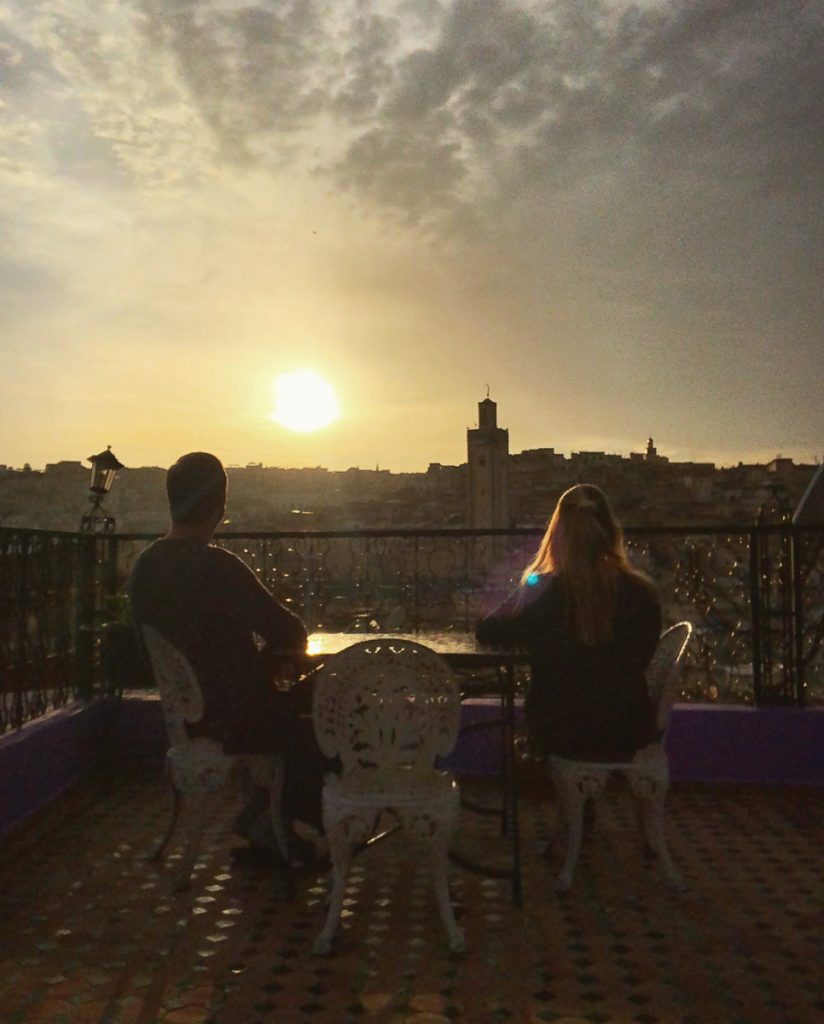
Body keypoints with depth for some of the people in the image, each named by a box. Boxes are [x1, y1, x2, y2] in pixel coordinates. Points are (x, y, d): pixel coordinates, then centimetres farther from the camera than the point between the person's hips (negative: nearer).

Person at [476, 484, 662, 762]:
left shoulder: (540, 592, -16)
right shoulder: (641, 593, -14)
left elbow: (487, 633, 1)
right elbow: (642, 657, 4)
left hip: (557, 737, -1)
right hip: (625, 739, 1)